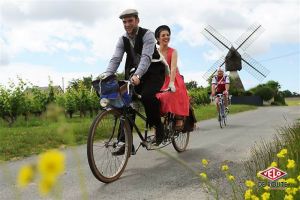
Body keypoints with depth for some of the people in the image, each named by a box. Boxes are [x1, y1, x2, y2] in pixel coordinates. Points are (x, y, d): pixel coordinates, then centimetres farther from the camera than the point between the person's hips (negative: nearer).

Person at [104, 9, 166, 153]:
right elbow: (115, 59, -11)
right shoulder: (123, 40, 0)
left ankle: (158, 127, -7)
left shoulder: (147, 35, -16)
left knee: (147, 96, -32)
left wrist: (137, 75, -47)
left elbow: (146, 57, -31)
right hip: (135, 74, 5)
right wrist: (106, 76, -29)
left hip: (153, 73, -5)